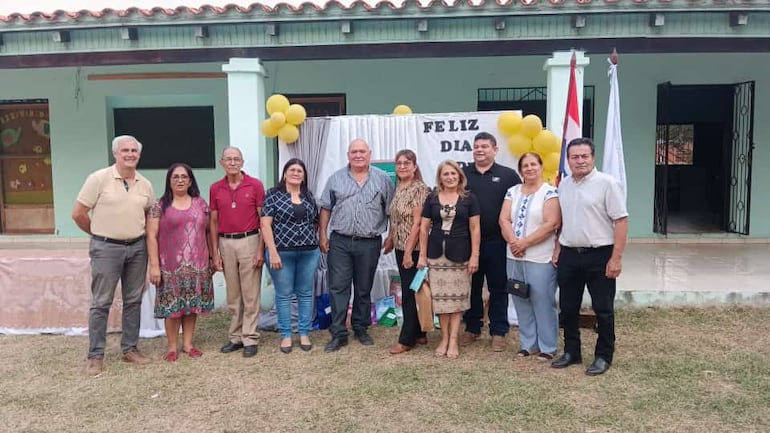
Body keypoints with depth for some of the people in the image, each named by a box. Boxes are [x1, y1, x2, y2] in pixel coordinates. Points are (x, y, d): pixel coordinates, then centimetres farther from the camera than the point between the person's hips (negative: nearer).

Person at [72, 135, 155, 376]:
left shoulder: (145, 184, 5)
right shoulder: (99, 179, -8)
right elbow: (78, 213, -5)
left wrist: (138, 233, 10)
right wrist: (99, 233, 4)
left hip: (137, 247, 5)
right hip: (107, 248, -4)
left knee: (133, 301, 11)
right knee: (101, 303, 2)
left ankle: (130, 349, 22)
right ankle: (95, 355, 11)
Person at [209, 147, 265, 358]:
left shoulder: (255, 185, -3)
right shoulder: (215, 188, 6)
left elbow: (263, 219, -3)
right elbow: (213, 222, 10)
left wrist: (261, 249, -9)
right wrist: (215, 253, 4)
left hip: (249, 241, -3)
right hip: (226, 243, 3)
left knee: (250, 294, 0)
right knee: (233, 295, 11)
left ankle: (250, 339, 7)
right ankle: (236, 337, 20)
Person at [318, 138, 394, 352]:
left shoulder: (382, 179, 3)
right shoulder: (336, 179, 5)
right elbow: (326, 208, 8)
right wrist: (323, 235, 3)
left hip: (370, 243, 0)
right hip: (340, 242, 1)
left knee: (364, 289, 11)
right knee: (338, 287, -1)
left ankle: (361, 328, 26)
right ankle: (338, 334, 6)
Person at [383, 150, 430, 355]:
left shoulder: (420, 188, -14)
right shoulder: (398, 188, 11)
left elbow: (417, 222, -18)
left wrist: (409, 251, -19)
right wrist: (390, 240, 15)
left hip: (413, 249, -8)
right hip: (400, 247, 8)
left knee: (410, 293, -2)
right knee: (409, 291, 13)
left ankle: (406, 339, 6)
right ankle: (418, 334, 23)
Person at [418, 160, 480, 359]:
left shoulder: (469, 198, 1)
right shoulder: (432, 198, 6)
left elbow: (475, 228, 0)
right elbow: (424, 227, 8)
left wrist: (474, 255, -5)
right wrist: (422, 254, 4)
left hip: (460, 254, -2)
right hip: (436, 255, 2)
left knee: (457, 297, 1)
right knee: (440, 297, 5)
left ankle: (454, 339, 10)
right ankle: (444, 338, 16)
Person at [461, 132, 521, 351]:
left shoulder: (508, 176, 1)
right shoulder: (462, 174, 6)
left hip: (497, 242, -2)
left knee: (498, 289, 7)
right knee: (471, 288, 11)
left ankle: (499, 332, 17)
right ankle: (472, 329, 25)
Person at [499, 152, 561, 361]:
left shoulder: (550, 192, -6)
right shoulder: (513, 191, 10)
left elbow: (551, 224, -15)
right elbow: (504, 220, 3)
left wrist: (525, 243, -17)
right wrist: (513, 242, -14)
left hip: (541, 259, -5)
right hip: (514, 257, 5)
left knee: (543, 303, 0)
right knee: (521, 302, 11)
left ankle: (548, 347, 13)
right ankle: (528, 344, 23)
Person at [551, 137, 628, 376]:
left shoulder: (607, 183, -10)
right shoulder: (564, 185, 9)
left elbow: (621, 220, -13)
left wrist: (616, 258, -17)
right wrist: (558, 250, 13)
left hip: (599, 256, -6)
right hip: (569, 256, 6)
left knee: (603, 310, 5)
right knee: (568, 308, 13)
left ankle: (603, 356, 19)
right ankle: (571, 352, 27)